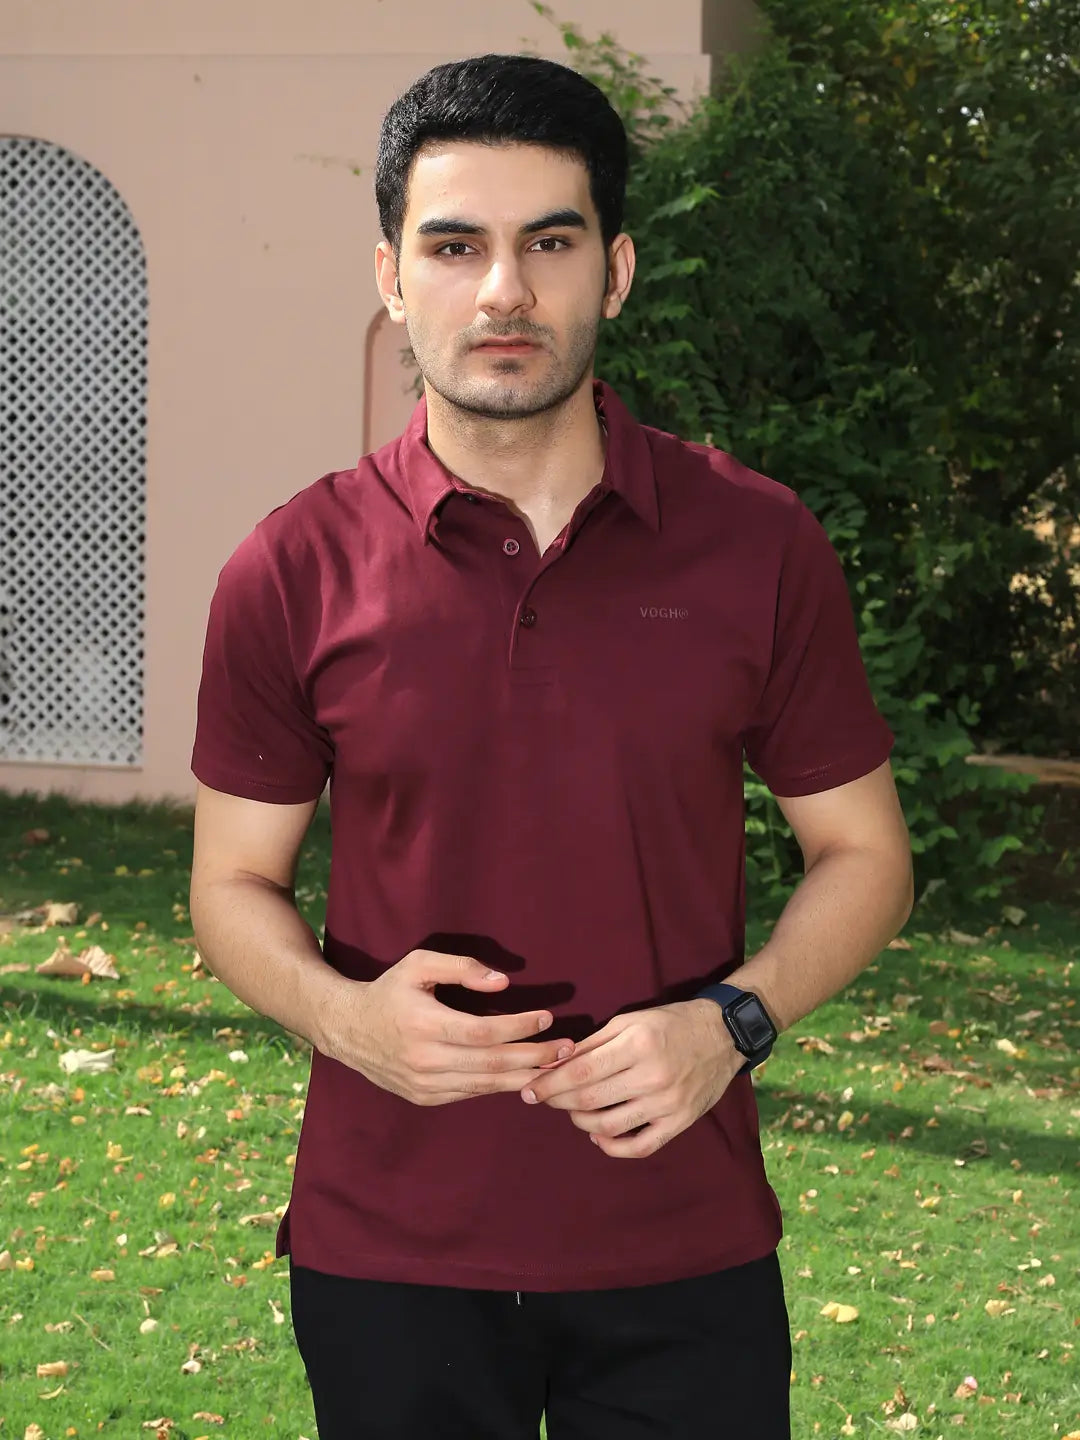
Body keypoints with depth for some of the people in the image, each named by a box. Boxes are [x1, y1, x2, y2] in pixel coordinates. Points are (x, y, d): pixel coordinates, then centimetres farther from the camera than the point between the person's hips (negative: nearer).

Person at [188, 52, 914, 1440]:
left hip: (685, 1254, 0)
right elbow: (233, 881, 5)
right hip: (385, 1256, 0)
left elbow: (861, 853, 5)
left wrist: (731, 1019, -12)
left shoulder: (756, 545, -3)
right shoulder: (292, 573, -3)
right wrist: (346, 1014, -15)